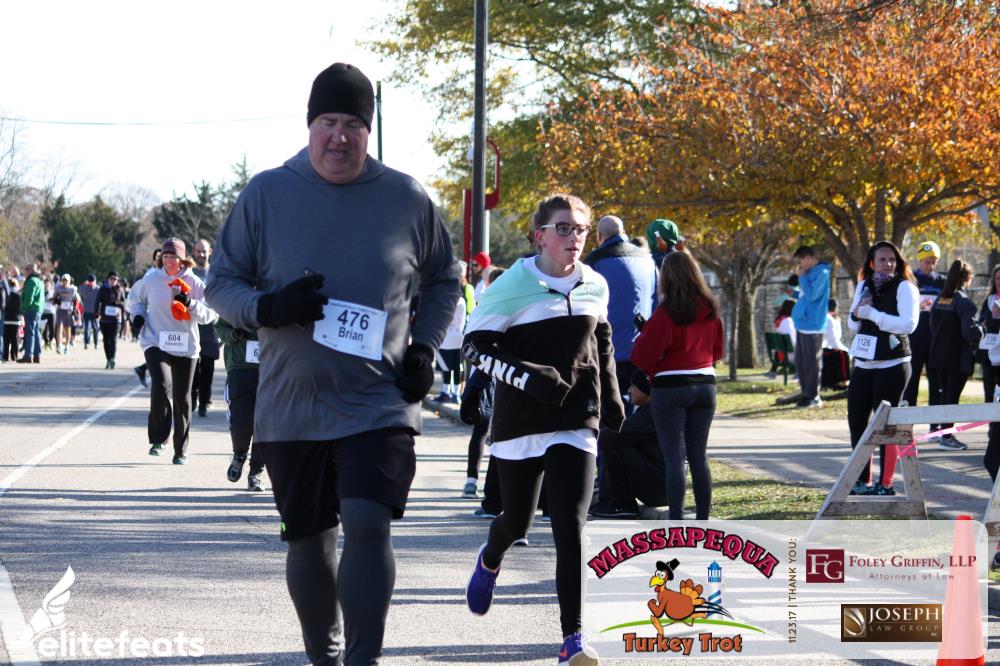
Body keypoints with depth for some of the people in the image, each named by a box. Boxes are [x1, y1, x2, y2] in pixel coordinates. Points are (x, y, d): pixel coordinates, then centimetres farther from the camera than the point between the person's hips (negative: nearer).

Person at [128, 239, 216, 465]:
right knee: (161, 386, -25)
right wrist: (137, 315, 4)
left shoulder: (194, 283, -1)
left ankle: (181, 450, 20)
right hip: (156, 343, -1)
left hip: (186, 347, 1)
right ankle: (158, 438, -9)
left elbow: (209, 314, -5)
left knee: (182, 399, 6)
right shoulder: (151, 280, 2)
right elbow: (135, 297, 22)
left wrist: (190, 303, -21)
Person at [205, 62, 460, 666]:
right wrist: (267, 308, -15)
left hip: (380, 406, -1)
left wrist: (426, 349, 2)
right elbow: (222, 283, 6)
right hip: (292, 407, 1)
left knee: (368, 523, -19)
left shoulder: (407, 199, 2)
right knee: (309, 540, 10)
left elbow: (444, 284, 18)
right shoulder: (267, 193, 1)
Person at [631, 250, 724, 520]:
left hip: (670, 387, -5)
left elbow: (644, 354, -12)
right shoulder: (710, 311, 4)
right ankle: (703, 520, 11)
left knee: (674, 458, -4)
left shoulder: (666, 313, -14)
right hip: (705, 385, 5)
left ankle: (676, 523, -8)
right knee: (699, 457, 11)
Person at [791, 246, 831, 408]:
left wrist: (802, 277, -11)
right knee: (800, 363, 12)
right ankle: (806, 394, 19)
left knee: (811, 363, -5)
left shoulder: (822, 273, -12)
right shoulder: (810, 273, 17)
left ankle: (813, 397, -1)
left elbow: (811, 295, -20)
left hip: (812, 325, -10)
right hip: (802, 324, 10)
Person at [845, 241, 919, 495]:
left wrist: (873, 314, -19)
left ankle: (886, 484, 3)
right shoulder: (864, 286, 13)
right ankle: (863, 481, 18)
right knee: (856, 421, 7)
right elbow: (853, 325, 20)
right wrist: (857, 314, -3)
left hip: (892, 366, -7)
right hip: (864, 364, 7)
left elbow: (908, 324, -19)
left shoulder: (904, 287, -7)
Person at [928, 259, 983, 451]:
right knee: (953, 396, 0)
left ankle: (944, 431, 22)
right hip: (958, 358, -7)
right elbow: (970, 333, -22)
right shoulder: (964, 303, -17)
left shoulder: (939, 300, 5)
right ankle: (946, 437, 1)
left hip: (938, 356, 7)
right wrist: (981, 329, -3)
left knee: (944, 394, 16)